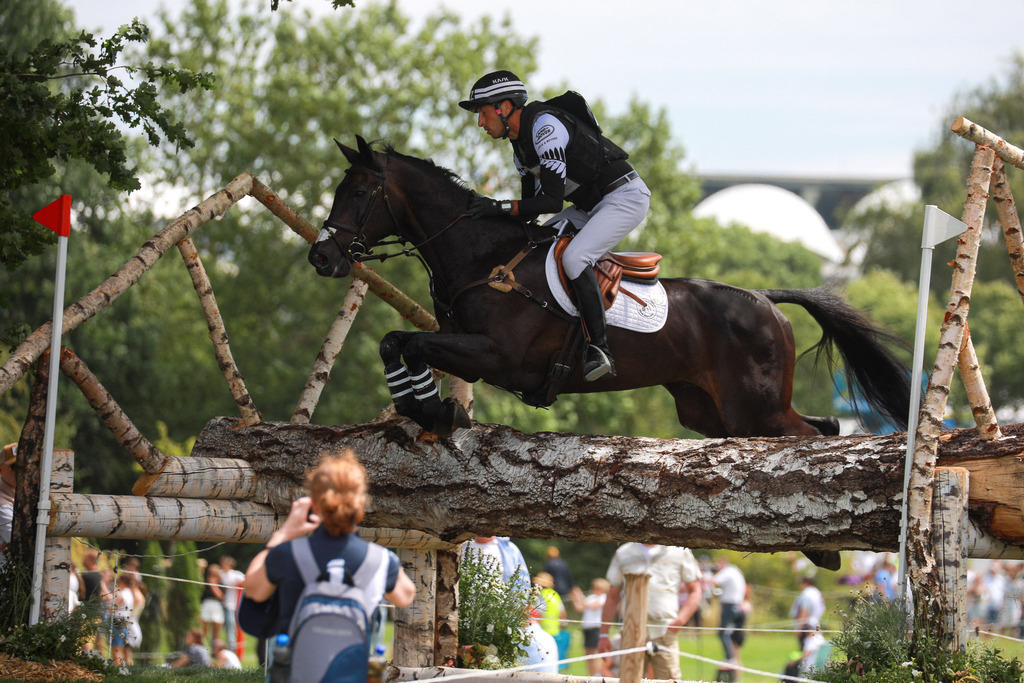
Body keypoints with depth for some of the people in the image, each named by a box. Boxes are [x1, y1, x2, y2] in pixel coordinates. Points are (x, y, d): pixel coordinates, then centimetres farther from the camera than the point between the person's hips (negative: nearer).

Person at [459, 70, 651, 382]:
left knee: (573, 257, -28)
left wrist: (499, 207, -25)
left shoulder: (545, 125, -21)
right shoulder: (521, 147, 11)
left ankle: (600, 349, -27)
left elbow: (551, 201, -26)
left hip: (626, 195, -10)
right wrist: (488, 212, 4)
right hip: (592, 204, 10)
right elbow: (532, 208, 17)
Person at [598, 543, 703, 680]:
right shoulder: (623, 553, 15)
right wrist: (604, 635, 14)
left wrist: (680, 620, -8)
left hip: (665, 632, -2)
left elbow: (695, 591, 10)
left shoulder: (680, 552, 9)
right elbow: (612, 597, 19)